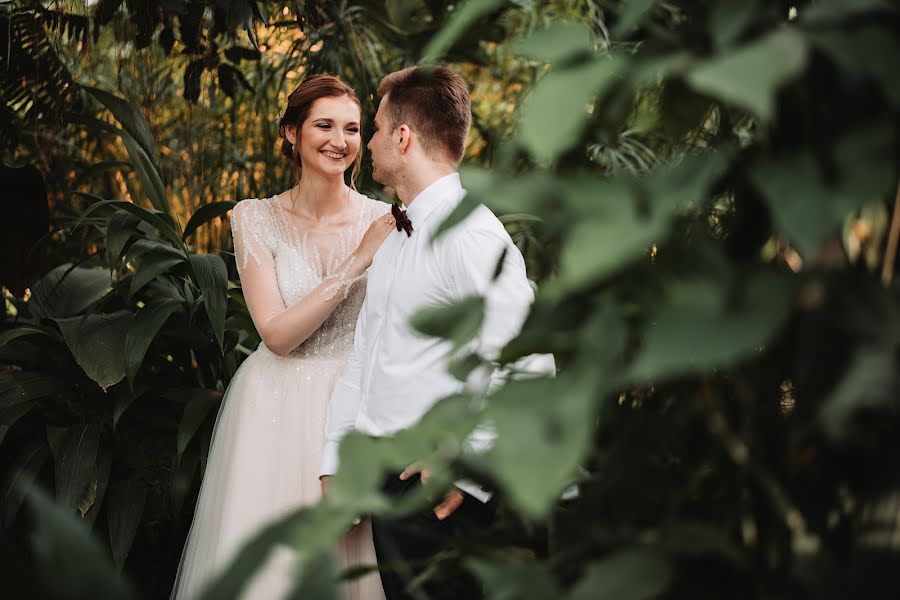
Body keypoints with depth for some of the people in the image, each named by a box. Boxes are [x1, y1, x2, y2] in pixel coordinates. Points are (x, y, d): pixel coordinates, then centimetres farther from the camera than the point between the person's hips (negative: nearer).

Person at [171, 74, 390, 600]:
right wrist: (357, 261, -17)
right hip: (276, 413, 0)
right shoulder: (257, 219, -3)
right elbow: (277, 334, -13)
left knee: (352, 558, 7)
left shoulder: (384, 221, -2)